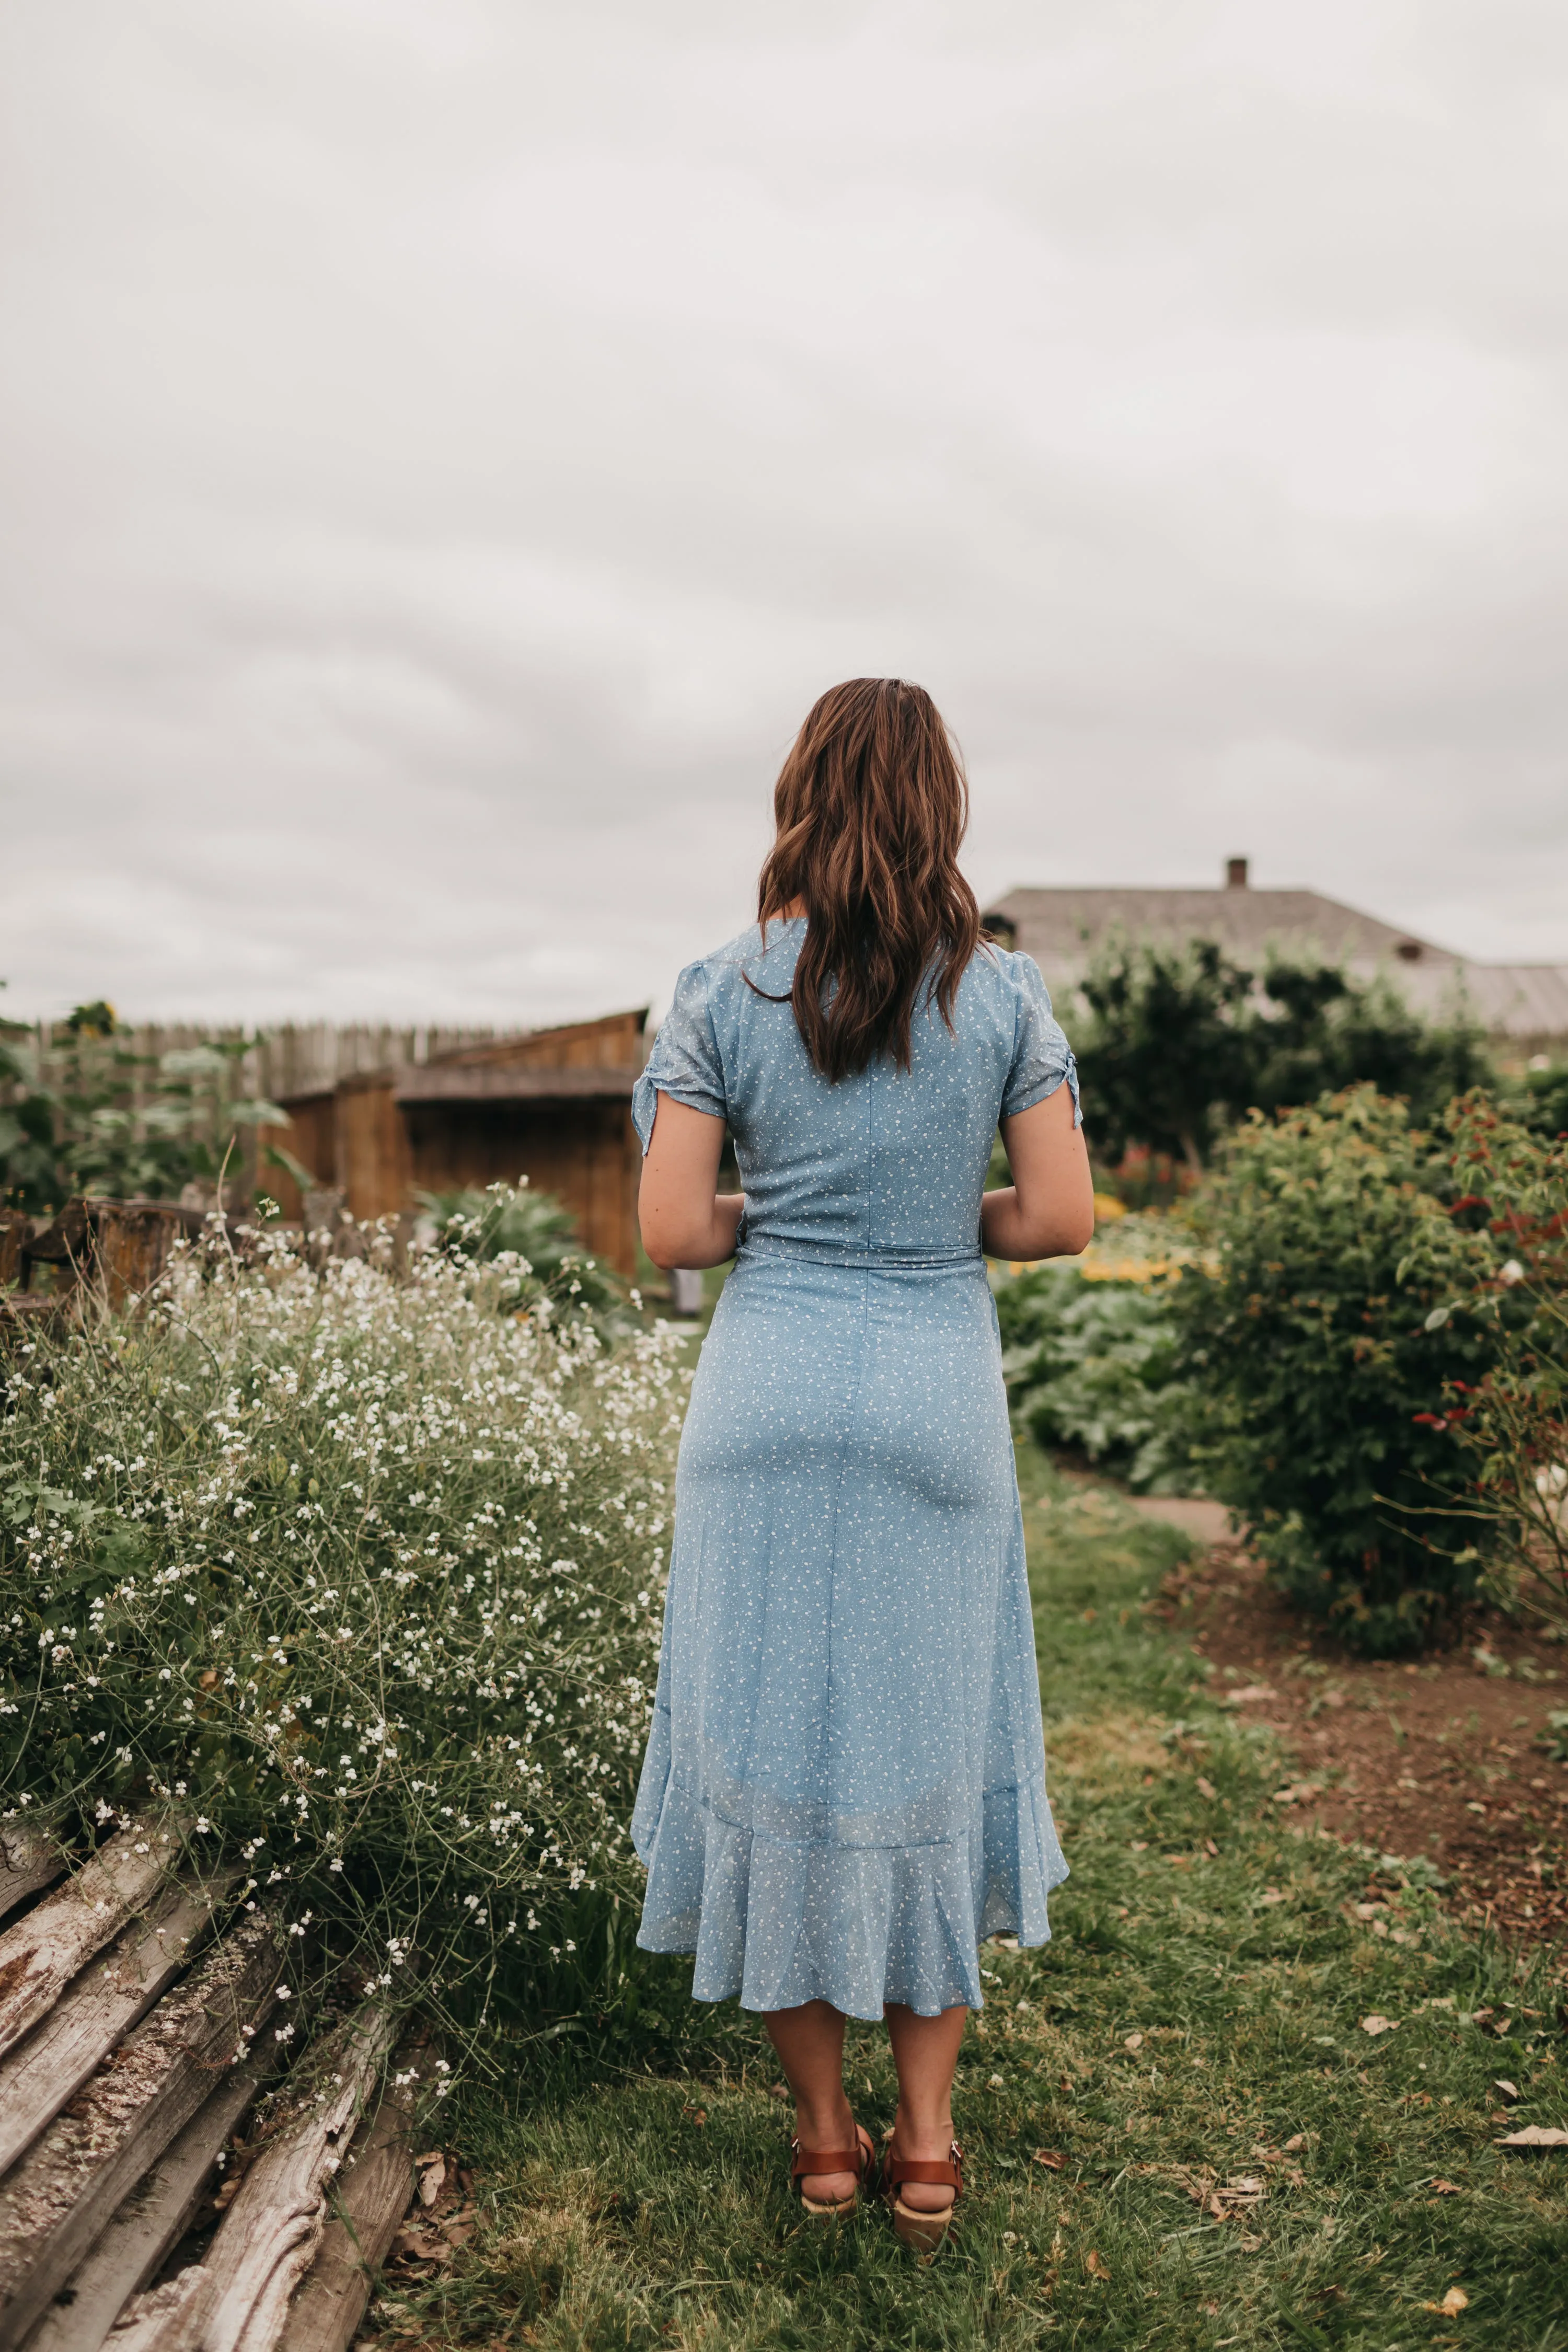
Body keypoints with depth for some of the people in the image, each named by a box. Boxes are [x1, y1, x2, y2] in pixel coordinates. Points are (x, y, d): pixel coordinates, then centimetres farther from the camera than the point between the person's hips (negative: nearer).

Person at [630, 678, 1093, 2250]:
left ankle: (822, 2129, 25)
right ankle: (926, 2133, 24)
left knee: (772, 1738, 12)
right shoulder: (1003, 995, -3)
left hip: (769, 1395, 0)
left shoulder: (723, 993, -5)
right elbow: (1062, 1217, -4)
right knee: (931, 1750, 15)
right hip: (939, 1401, 1)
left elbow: (670, 1231, -8)